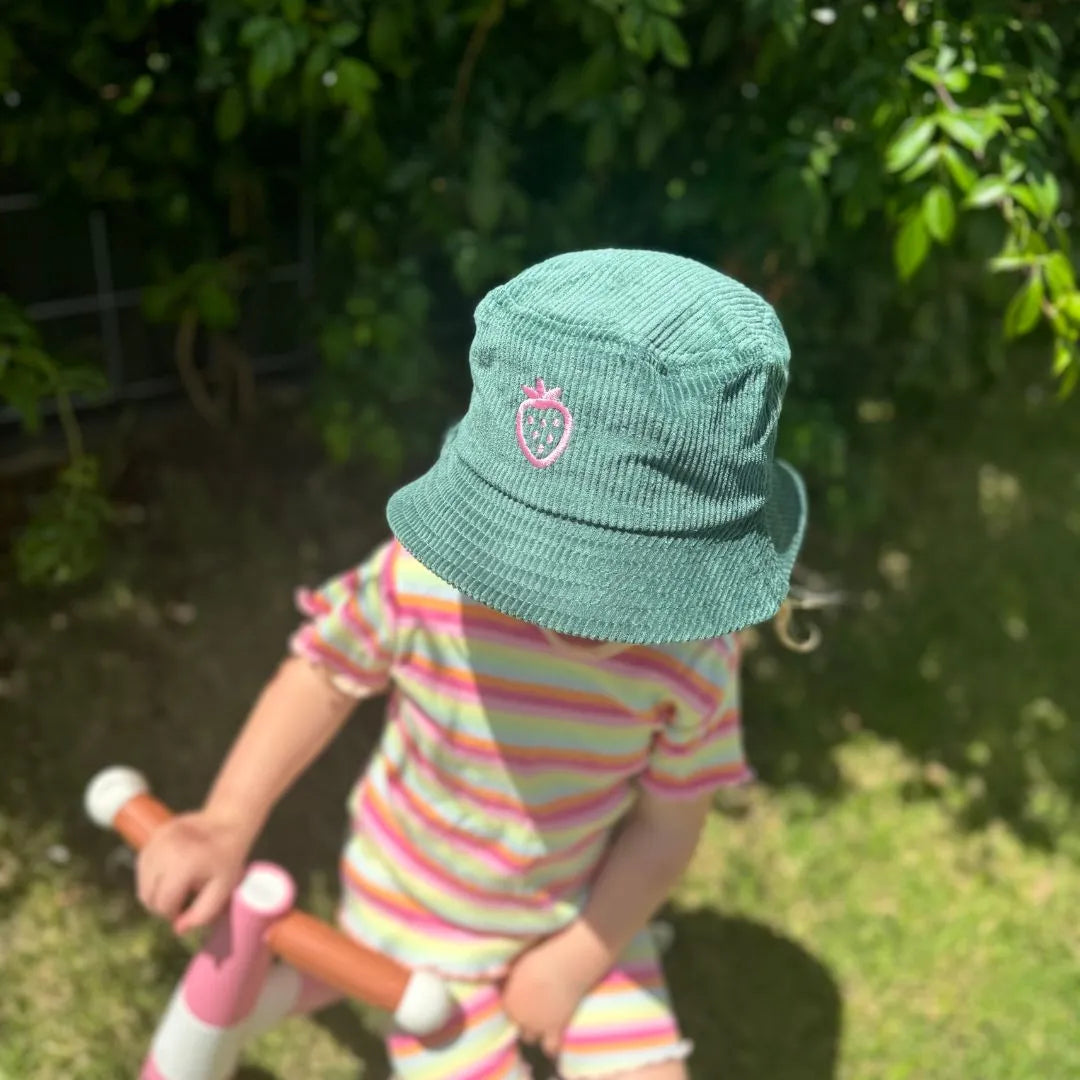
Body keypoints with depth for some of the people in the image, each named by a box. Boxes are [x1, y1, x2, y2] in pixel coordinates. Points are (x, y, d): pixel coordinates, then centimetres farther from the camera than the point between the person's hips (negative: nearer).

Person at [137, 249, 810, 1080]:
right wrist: (225, 826, -17)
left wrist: (575, 962, -7)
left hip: (585, 911, 2)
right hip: (418, 910, -1)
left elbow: (666, 825, -14)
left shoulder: (692, 655, -28)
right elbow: (326, 675, -13)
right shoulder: (423, 580, -33)